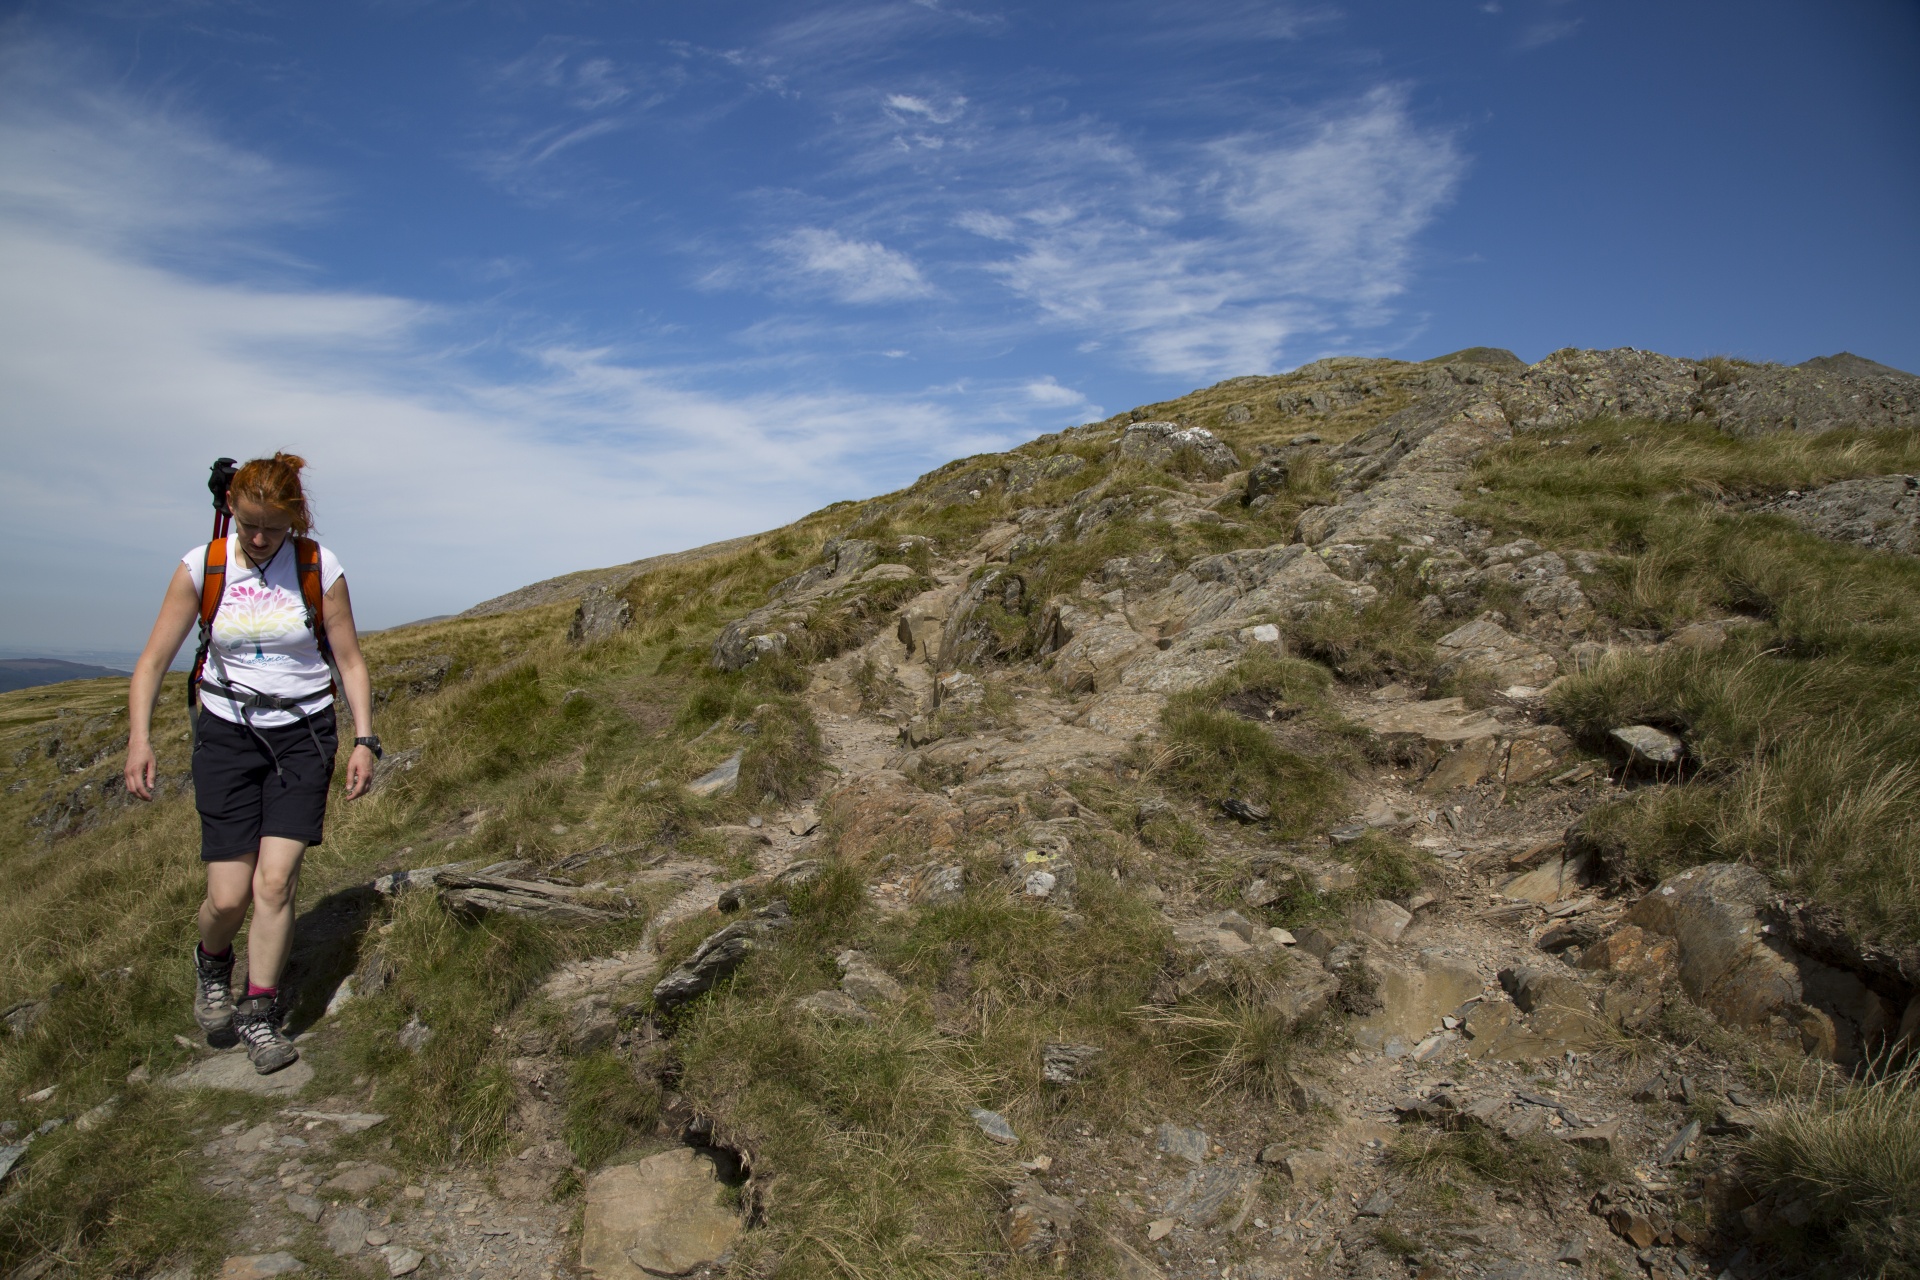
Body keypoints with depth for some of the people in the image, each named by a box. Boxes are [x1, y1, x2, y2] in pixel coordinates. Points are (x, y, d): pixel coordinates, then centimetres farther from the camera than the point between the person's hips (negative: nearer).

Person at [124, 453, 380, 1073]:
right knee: (229, 896, -3)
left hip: (303, 734, 0)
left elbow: (349, 660, 0)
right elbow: (154, 659, -2)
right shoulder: (202, 566, -4)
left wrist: (364, 740, -5)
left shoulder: (320, 568, -5)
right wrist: (139, 738, -12)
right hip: (226, 735, 1)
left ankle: (257, 1013, 11)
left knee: (275, 881, -9)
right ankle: (211, 963, 32)